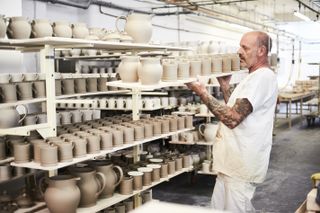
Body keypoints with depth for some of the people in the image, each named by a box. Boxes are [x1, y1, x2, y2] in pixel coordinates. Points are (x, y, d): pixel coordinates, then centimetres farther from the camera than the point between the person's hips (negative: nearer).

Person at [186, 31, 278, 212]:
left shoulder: (262, 77, -17)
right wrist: (225, 86, 13)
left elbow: (233, 118, -25)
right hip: (234, 162, 10)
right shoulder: (255, 77, 17)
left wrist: (203, 93, -19)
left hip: (242, 165, -10)